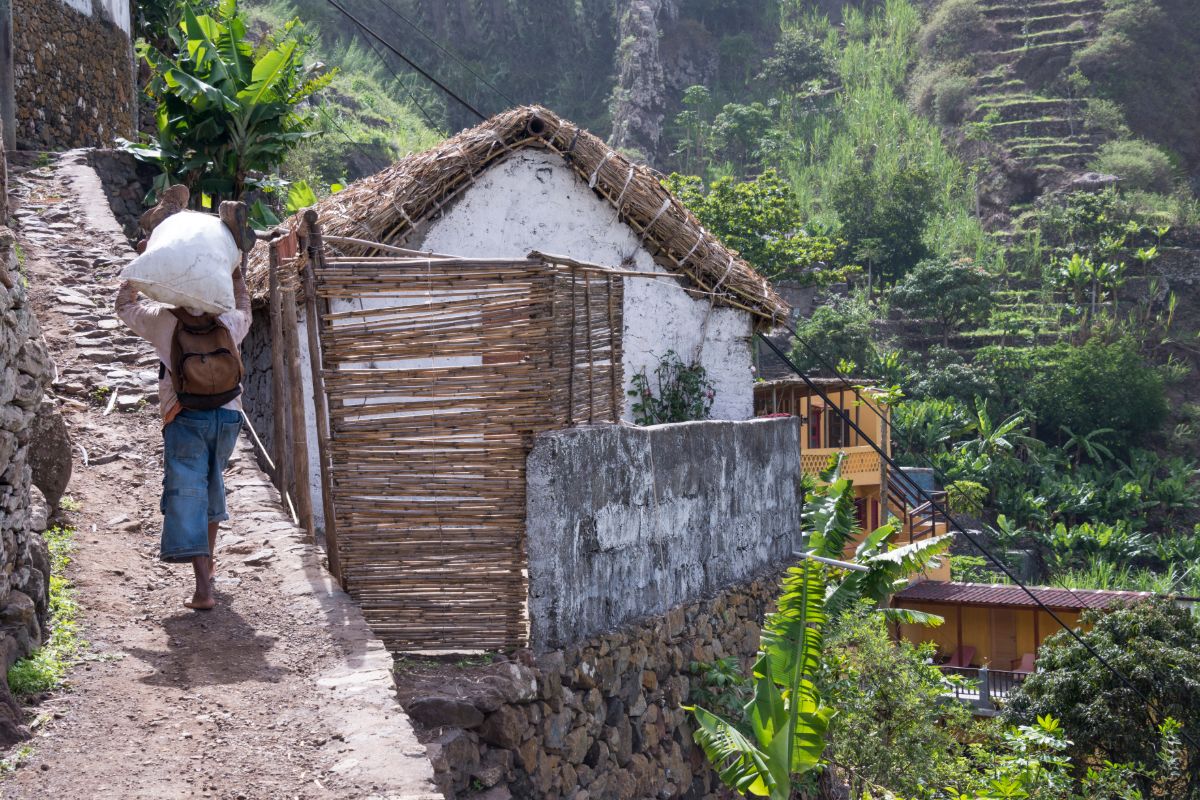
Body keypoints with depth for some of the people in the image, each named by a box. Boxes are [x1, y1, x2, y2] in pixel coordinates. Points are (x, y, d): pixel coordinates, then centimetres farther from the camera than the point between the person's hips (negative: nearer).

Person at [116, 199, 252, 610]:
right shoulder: (230, 323, 8)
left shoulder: (163, 320, 2)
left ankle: (203, 587, -13)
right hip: (228, 412, 3)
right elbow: (243, 310, 34)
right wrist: (237, 266, 41)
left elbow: (125, 303, 22)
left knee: (187, 495, -4)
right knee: (211, 483, 25)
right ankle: (208, 558, 39)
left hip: (185, 415, -3)